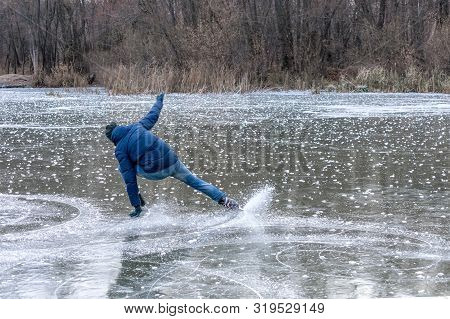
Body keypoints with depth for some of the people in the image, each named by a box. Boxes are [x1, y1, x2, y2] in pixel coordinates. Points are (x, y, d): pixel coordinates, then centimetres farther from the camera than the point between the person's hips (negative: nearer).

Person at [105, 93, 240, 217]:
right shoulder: (137, 127, 5)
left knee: (123, 169, 18)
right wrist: (159, 101, 45)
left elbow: (130, 179, -3)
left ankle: (139, 201, 18)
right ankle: (224, 199, 16)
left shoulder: (120, 150, -1)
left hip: (154, 173, -3)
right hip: (172, 162, 3)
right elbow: (153, 115, 23)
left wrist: (136, 207, 0)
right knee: (193, 180, 23)